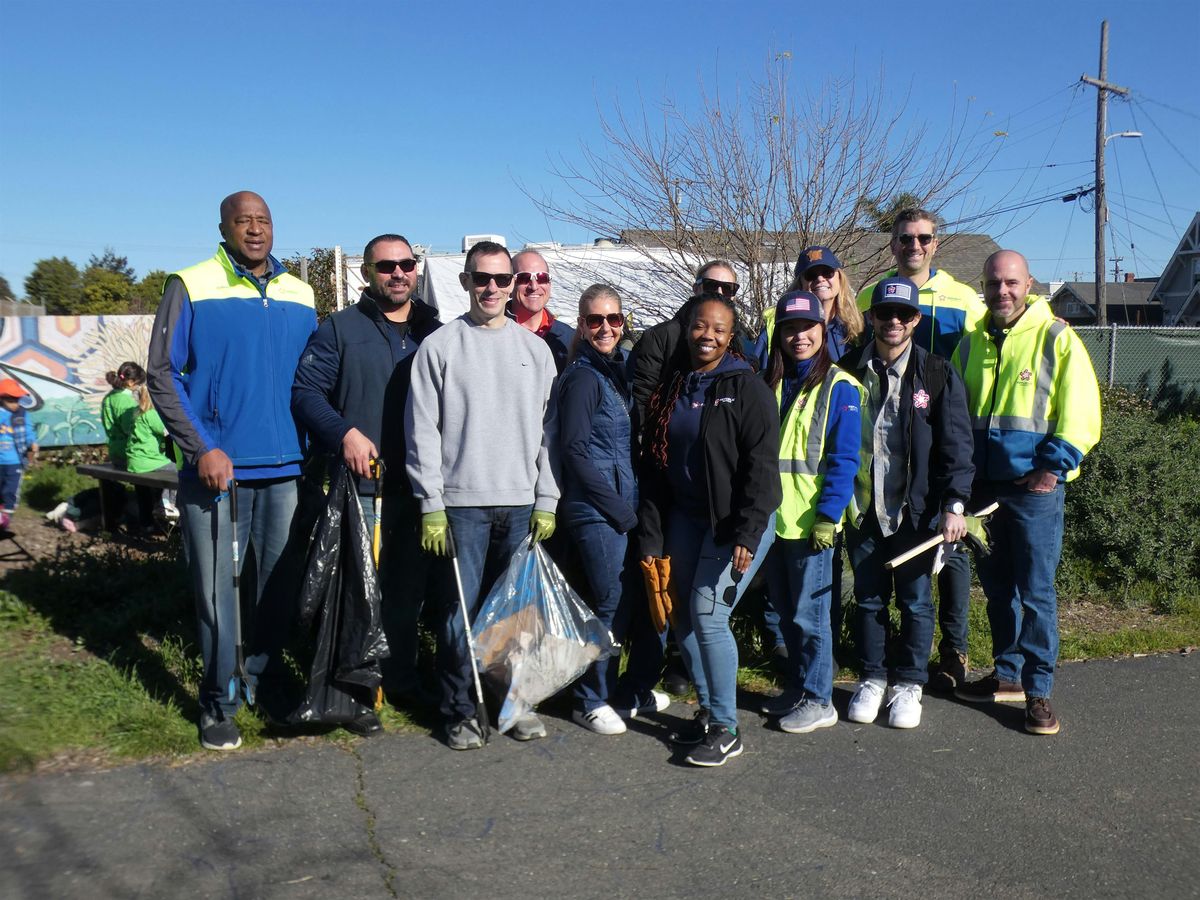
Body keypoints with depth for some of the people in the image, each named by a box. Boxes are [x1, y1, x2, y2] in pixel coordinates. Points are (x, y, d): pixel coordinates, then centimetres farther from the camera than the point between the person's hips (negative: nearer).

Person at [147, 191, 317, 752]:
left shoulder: (300, 295, 10)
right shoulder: (191, 286, -2)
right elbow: (162, 375, -4)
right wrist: (201, 448, -12)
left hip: (287, 469, 4)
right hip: (216, 468, -4)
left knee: (278, 587, 12)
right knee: (217, 592, 2)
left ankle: (264, 681, 30)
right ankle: (219, 703, 17)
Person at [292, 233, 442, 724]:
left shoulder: (435, 332, 14)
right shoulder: (340, 329, 2)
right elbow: (305, 391, -4)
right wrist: (344, 433, -18)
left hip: (420, 486, 4)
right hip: (362, 484, -4)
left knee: (410, 587, 12)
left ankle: (401, 677, 26)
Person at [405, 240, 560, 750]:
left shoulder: (535, 348, 10)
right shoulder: (439, 346, 1)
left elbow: (549, 430, 10)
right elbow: (422, 431, -2)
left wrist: (546, 501, 4)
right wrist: (431, 506, -7)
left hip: (522, 503, 3)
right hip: (461, 502, -3)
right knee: (461, 610, 0)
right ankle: (459, 711, 14)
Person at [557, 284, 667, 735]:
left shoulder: (619, 372, 13)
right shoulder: (583, 377, -11)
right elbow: (574, 450, -15)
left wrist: (633, 505, 9)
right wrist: (618, 508, -15)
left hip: (626, 507, 7)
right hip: (597, 511, -7)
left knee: (647, 600, 10)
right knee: (612, 605, -1)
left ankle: (635, 689, 26)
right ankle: (593, 700, 15)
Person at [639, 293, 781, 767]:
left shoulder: (748, 388, -9)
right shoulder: (669, 390, 9)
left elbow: (762, 466, -15)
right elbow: (653, 469, 10)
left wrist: (747, 535, -22)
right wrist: (651, 536, 6)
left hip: (736, 521, -6)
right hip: (685, 518, 6)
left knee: (707, 613, -12)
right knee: (684, 617, 8)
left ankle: (725, 729, 0)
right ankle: (708, 708, 26)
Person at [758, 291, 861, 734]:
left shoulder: (838, 387, -6)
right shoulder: (771, 385, 12)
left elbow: (843, 459, -11)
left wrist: (827, 515, -17)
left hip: (811, 521, -6)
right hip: (773, 519, 6)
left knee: (808, 613, 0)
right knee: (786, 611, 15)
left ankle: (818, 701, 13)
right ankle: (797, 689, 29)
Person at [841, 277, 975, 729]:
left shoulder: (937, 374, -2)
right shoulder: (851, 370, 3)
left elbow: (956, 443, -3)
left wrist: (954, 504, -10)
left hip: (915, 509, -2)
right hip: (863, 507, 2)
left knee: (915, 600, 8)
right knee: (868, 598, 11)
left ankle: (908, 683, 22)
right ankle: (872, 678, 26)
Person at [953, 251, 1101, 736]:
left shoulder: (1056, 338, -3)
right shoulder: (970, 343, 12)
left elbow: (1081, 411, -7)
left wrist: (1054, 466, -15)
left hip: (1034, 486, -5)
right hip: (983, 485, 5)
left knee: (1036, 592, -2)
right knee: (997, 588, 14)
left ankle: (1039, 691, 7)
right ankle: (1008, 674, 27)